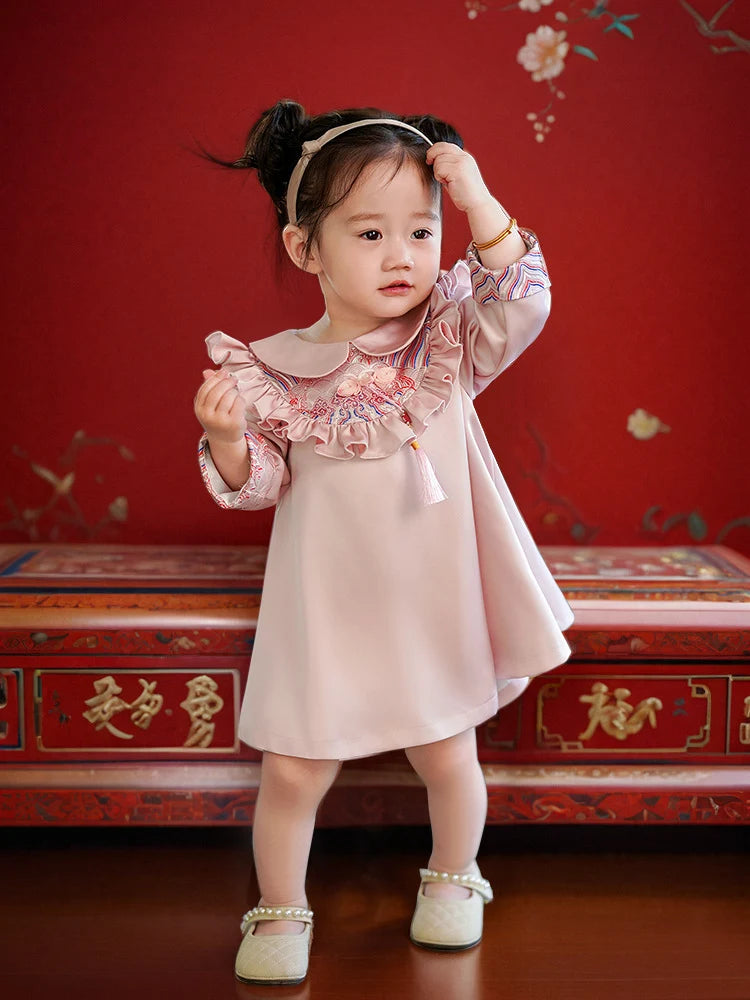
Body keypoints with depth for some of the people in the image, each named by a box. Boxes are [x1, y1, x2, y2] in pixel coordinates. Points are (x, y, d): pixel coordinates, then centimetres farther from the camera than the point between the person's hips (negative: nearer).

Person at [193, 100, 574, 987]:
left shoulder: (449, 339, -5)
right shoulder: (276, 369, -9)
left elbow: (522, 303, -21)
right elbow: (257, 487, -4)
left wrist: (479, 204, -25)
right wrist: (227, 440, -24)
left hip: (433, 603, 1)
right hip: (325, 611, -1)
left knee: (447, 757, 14)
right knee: (292, 771, 4)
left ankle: (453, 876, 43)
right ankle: (279, 910, 30)